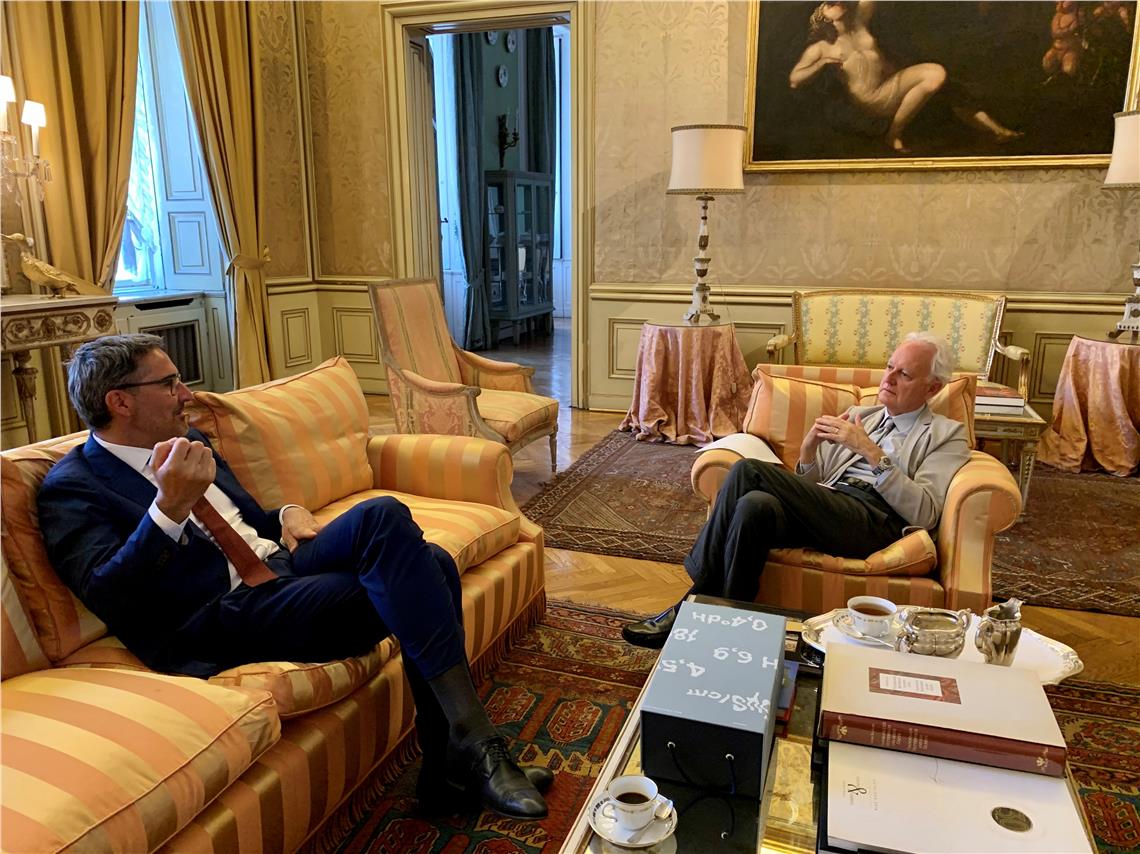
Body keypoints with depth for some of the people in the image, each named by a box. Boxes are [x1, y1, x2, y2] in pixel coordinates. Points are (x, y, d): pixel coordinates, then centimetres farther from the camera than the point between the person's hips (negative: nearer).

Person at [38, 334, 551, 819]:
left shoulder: (188, 443, 20)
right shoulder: (72, 487, -2)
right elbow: (105, 595, -16)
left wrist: (288, 515, 6)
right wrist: (170, 506, -28)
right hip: (223, 617, -8)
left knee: (429, 565, -17)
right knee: (382, 517, -27)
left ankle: (446, 769, -8)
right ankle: (475, 748, -24)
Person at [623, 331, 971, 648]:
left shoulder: (948, 435, 13)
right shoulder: (858, 415, 29)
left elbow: (924, 513, -5)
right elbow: (809, 483, 22)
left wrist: (870, 451, -10)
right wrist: (809, 446, 1)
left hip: (874, 519, -5)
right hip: (825, 510, 5)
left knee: (749, 471, -24)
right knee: (754, 504, -31)